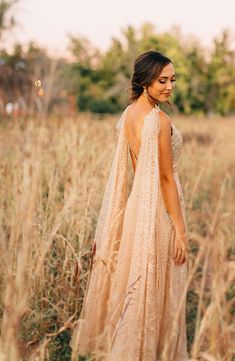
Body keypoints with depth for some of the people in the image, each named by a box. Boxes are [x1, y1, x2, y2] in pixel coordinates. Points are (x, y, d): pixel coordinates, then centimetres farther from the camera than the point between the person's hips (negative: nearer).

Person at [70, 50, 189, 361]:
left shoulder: (129, 114, 4)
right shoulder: (160, 120, -20)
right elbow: (166, 178, -19)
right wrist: (180, 230, -15)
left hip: (138, 200, 8)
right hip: (158, 207, -8)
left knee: (137, 282, 19)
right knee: (156, 288, 5)